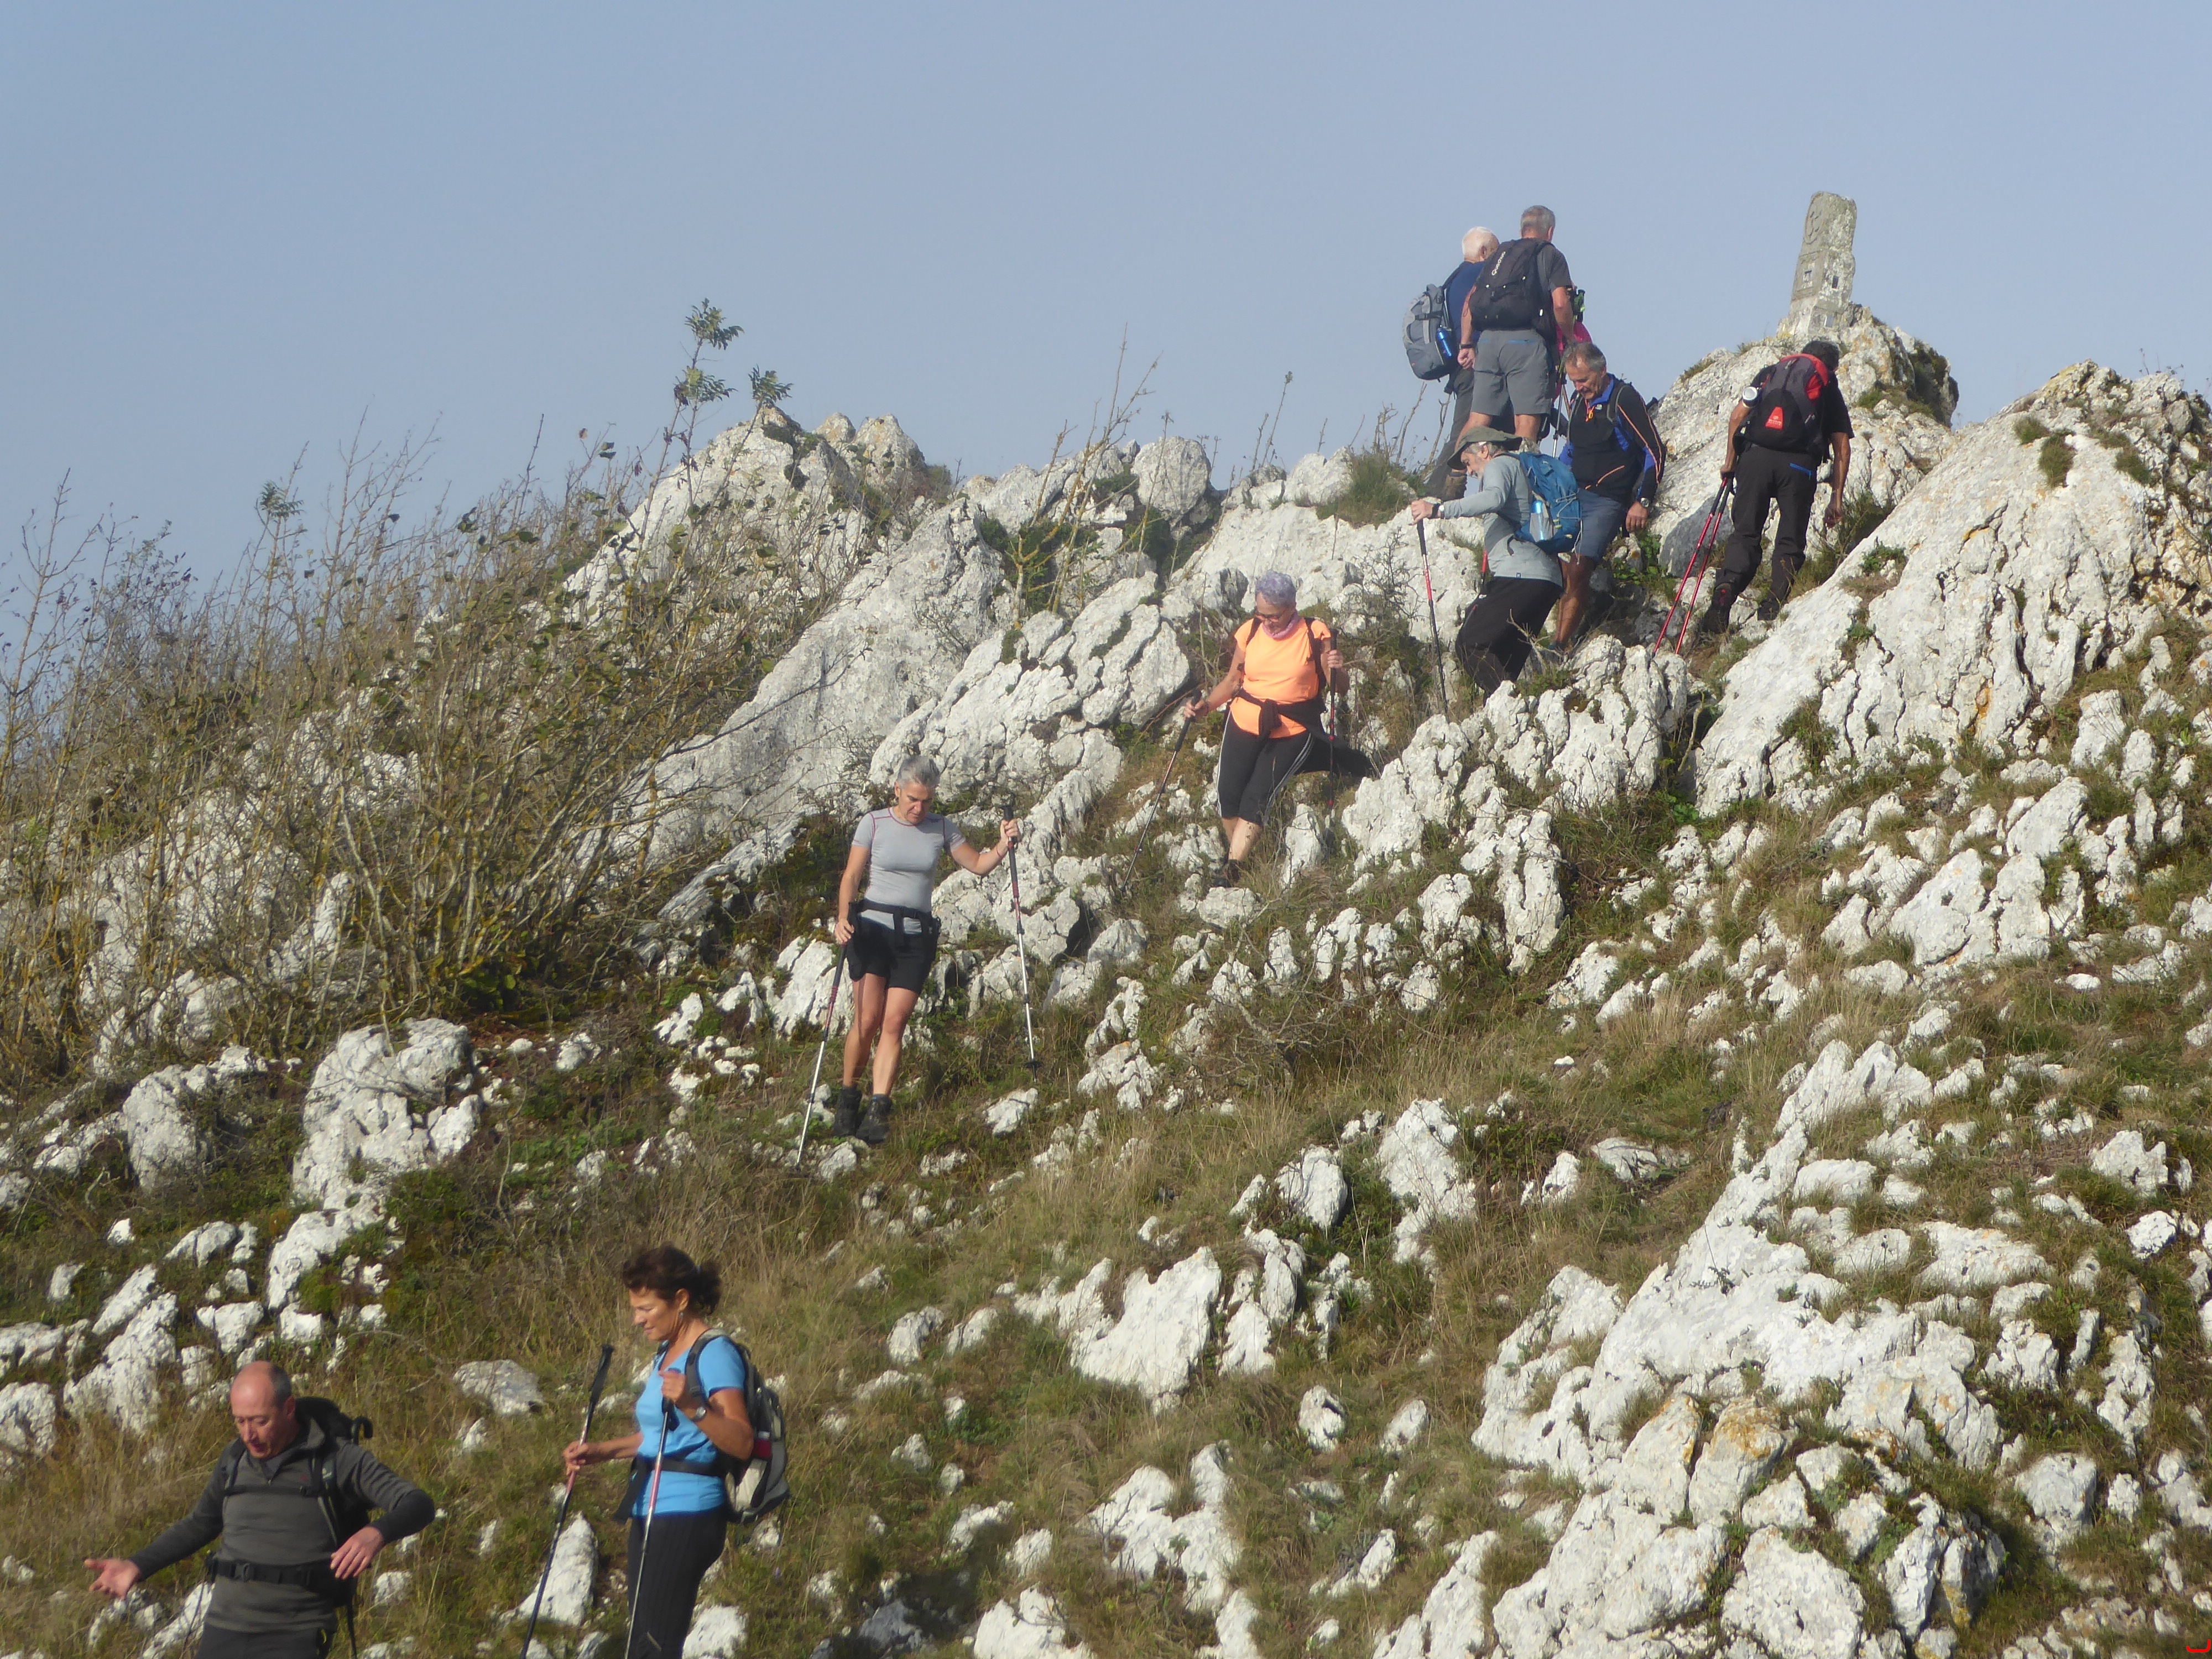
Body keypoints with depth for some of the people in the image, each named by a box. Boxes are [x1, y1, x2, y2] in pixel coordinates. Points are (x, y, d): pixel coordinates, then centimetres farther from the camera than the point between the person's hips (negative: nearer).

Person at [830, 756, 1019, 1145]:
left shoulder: (942, 830, 7)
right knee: (868, 1019, -11)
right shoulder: (874, 824, 0)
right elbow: (851, 877, 0)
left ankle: (878, 1111, -12)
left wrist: (1003, 847, -6)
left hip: (916, 936, 2)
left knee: (894, 1024, -8)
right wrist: (843, 919, -15)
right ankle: (848, 1096, 9)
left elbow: (978, 865, 14)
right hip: (872, 927, -2)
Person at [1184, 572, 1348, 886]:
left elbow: (1340, 685, -2)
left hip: (1292, 731, -3)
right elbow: (1233, 680, 15)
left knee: (1256, 798, -18)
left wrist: (1337, 670, -25)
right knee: (1229, 794, -15)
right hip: (1245, 722, 3)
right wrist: (1205, 706, 0)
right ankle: (1238, 858, 5)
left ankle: (1231, 871, -16)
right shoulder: (1250, 632, 2)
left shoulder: (1315, 634, -7)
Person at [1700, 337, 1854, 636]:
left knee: (1745, 533, 5)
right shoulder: (1831, 391, 21)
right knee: (1790, 543, 8)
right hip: (1800, 466, -1)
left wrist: (1730, 461, 14)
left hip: (1756, 456, 1)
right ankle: (1772, 611, -5)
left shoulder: (1770, 373, 22)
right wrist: (1837, 498, 17)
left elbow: (1738, 415, 10)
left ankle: (1727, 587, -20)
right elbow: (1842, 449, 14)